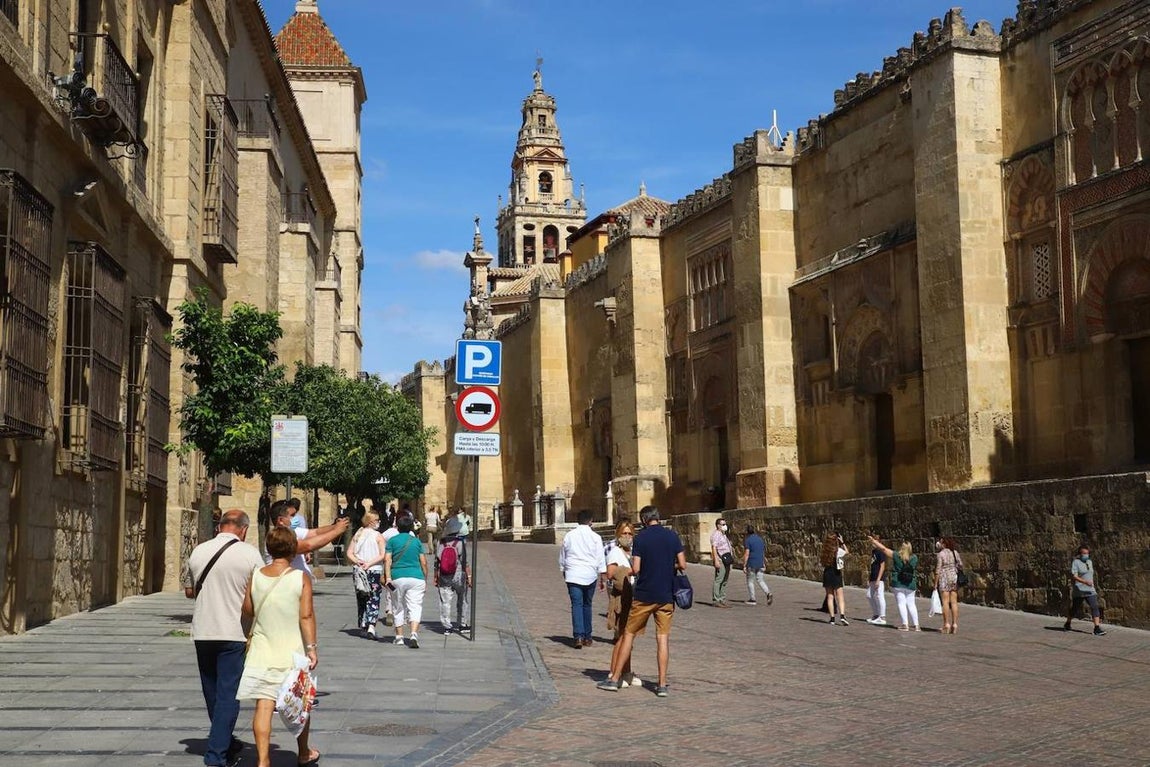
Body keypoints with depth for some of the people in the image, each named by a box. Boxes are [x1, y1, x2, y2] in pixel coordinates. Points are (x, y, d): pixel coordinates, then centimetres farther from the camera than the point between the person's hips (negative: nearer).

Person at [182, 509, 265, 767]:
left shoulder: (198, 551, 5)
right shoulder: (249, 553, -7)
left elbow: (189, 591, 15)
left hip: (202, 632, 4)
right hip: (233, 632, -4)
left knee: (212, 692, 17)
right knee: (228, 694, 1)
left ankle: (225, 744, 32)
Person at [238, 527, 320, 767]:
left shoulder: (255, 576, -2)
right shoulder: (300, 578, -10)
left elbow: (247, 610, 7)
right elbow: (306, 616, -15)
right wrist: (312, 647, -12)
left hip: (262, 650, 1)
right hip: (293, 652, -1)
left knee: (264, 706, -1)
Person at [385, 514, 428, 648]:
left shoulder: (392, 540, 6)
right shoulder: (417, 541, 10)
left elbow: (387, 560, -6)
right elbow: (423, 562, 8)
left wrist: (387, 577, -11)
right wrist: (425, 580, 16)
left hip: (397, 577, 0)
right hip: (416, 577, 0)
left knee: (398, 608, 13)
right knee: (415, 608, -3)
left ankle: (399, 637, 19)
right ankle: (414, 634, -22)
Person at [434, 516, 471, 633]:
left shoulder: (440, 544, -1)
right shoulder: (461, 543, -11)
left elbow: (437, 563, 4)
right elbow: (465, 562, -12)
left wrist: (435, 577, 13)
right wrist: (469, 576, -5)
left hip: (444, 578, 2)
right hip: (459, 577, -2)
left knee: (445, 602, 5)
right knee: (463, 601, 14)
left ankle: (446, 626, 2)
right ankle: (462, 624, 19)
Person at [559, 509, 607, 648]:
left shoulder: (569, 536, 5)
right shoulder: (595, 537, -2)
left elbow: (562, 558, 14)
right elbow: (601, 560, -1)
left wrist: (564, 572, 28)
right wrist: (603, 578, 5)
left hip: (573, 575, 0)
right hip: (590, 576, 0)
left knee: (577, 605, -4)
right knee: (587, 605, 13)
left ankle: (578, 636, -19)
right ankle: (587, 637, 17)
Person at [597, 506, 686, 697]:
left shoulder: (641, 537, -7)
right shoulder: (672, 536, 1)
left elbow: (635, 569, -11)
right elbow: (682, 565, 0)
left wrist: (629, 571, 10)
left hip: (644, 595, -2)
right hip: (666, 595, 2)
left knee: (629, 635, 8)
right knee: (663, 639, 5)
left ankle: (614, 679, 11)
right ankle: (662, 684, 2)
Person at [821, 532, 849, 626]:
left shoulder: (824, 551, -2)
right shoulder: (838, 550, -8)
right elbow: (847, 552, 10)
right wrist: (842, 542, 13)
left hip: (827, 573, 3)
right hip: (836, 574, -3)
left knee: (830, 596, 9)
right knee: (840, 596, 0)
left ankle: (832, 618, 7)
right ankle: (842, 615, -18)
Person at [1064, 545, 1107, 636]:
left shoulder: (1090, 562, 13)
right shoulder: (1076, 562, -10)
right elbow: (1074, 576, -20)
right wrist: (1085, 582, -31)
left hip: (1090, 591, 5)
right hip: (1079, 591, -5)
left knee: (1095, 607, -10)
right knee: (1075, 608, 7)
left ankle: (1097, 628, -13)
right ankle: (1067, 624, 30)